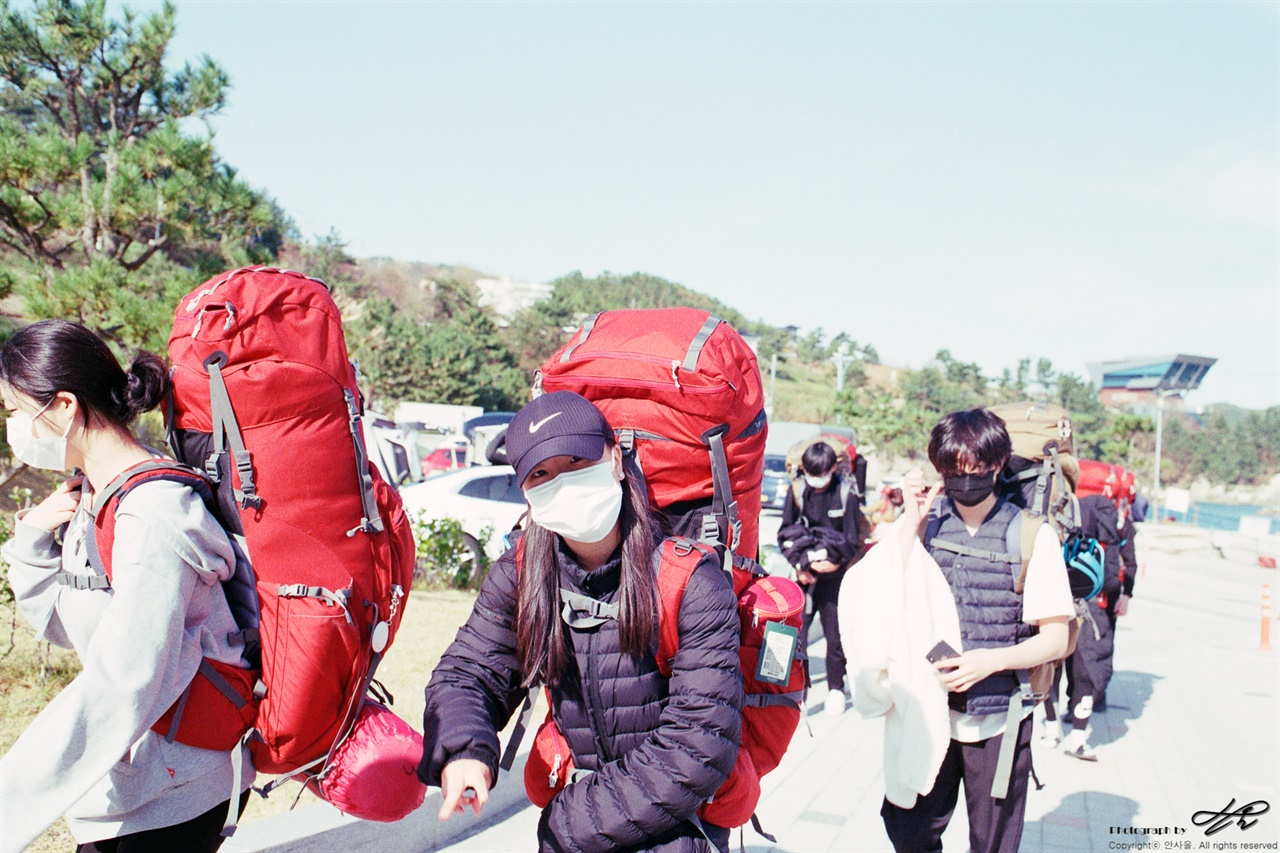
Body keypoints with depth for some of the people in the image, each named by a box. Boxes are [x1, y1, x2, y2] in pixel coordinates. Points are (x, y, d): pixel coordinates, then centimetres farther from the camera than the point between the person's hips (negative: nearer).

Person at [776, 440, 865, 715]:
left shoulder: (846, 493, -5)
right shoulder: (797, 490, -1)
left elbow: (853, 540, 0)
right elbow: (785, 533, 4)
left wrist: (836, 562, -14)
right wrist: (799, 564, -8)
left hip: (834, 576, -1)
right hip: (803, 574, 1)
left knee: (835, 635, 8)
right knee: (795, 632, -6)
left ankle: (836, 689, 26)